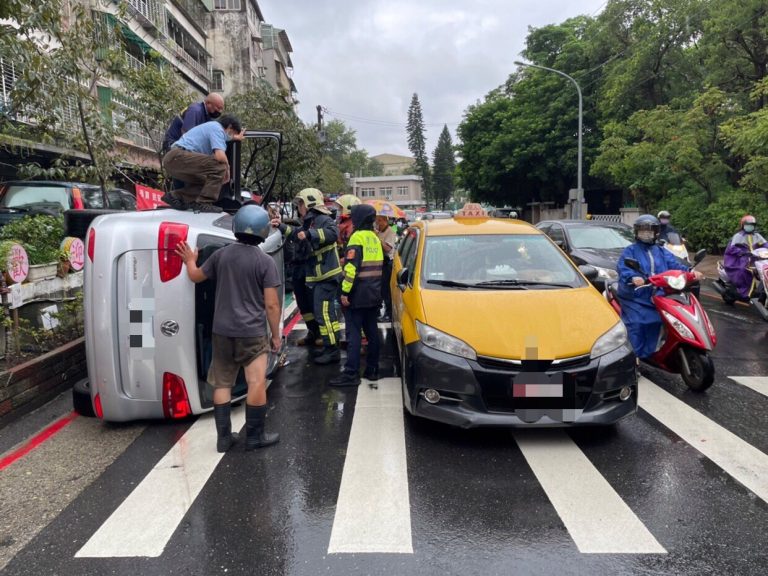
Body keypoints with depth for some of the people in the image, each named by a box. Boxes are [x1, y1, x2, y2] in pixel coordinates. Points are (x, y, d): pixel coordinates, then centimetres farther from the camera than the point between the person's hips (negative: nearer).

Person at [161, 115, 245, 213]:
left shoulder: (212, 126, 26)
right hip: (178, 156, -10)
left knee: (206, 181, 19)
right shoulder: (217, 128, -5)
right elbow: (220, 156, -21)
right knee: (219, 167, -16)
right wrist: (227, 168, -2)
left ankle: (175, 196, 10)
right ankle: (203, 203, -14)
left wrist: (236, 138, 59)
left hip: (172, 159, 10)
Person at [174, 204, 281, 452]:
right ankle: (254, 436, 9)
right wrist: (276, 335, 1)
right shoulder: (265, 262, -10)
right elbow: (271, 304, -10)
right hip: (252, 332, -4)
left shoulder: (221, 255, 2)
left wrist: (190, 261, 38)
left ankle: (223, 437, 18)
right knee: (257, 384, 2)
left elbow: (196, 276, 17)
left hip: (222, 331, 5)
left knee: (222, 384, 13)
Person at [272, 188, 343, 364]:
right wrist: (282, 226, 24)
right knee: (321, 312, 15)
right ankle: (329, 347, 24)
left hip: (326, 275, -11)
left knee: (323, 312, -11)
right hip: (317, 276, 11)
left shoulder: (322, 219, -14)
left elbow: (333, 233, -32)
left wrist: (309, 234, -36)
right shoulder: (308, 222, 17)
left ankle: (333, 351, -6)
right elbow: (297, 233, 34)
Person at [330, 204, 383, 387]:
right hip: (374, 294, 8)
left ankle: (351, 374, -8)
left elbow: (351, 267, -20)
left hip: (359, 294, -8)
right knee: (372, 331, 12)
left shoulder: (357, 237, -12)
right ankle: (372, 370, 18)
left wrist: (345, 291, -18)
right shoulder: (375, 238, 14)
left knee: (354, 332, -7)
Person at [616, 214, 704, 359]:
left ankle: (647, 359, 21)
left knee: (653, 329, 11)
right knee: (636, 330, -11)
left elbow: (674, 265, 5)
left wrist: (690, 271, -15)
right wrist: (632, 277, -39)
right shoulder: (630, 251, 0)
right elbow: (623, 268, -17)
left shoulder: (662, 252, 18)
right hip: (635, 298, -6)